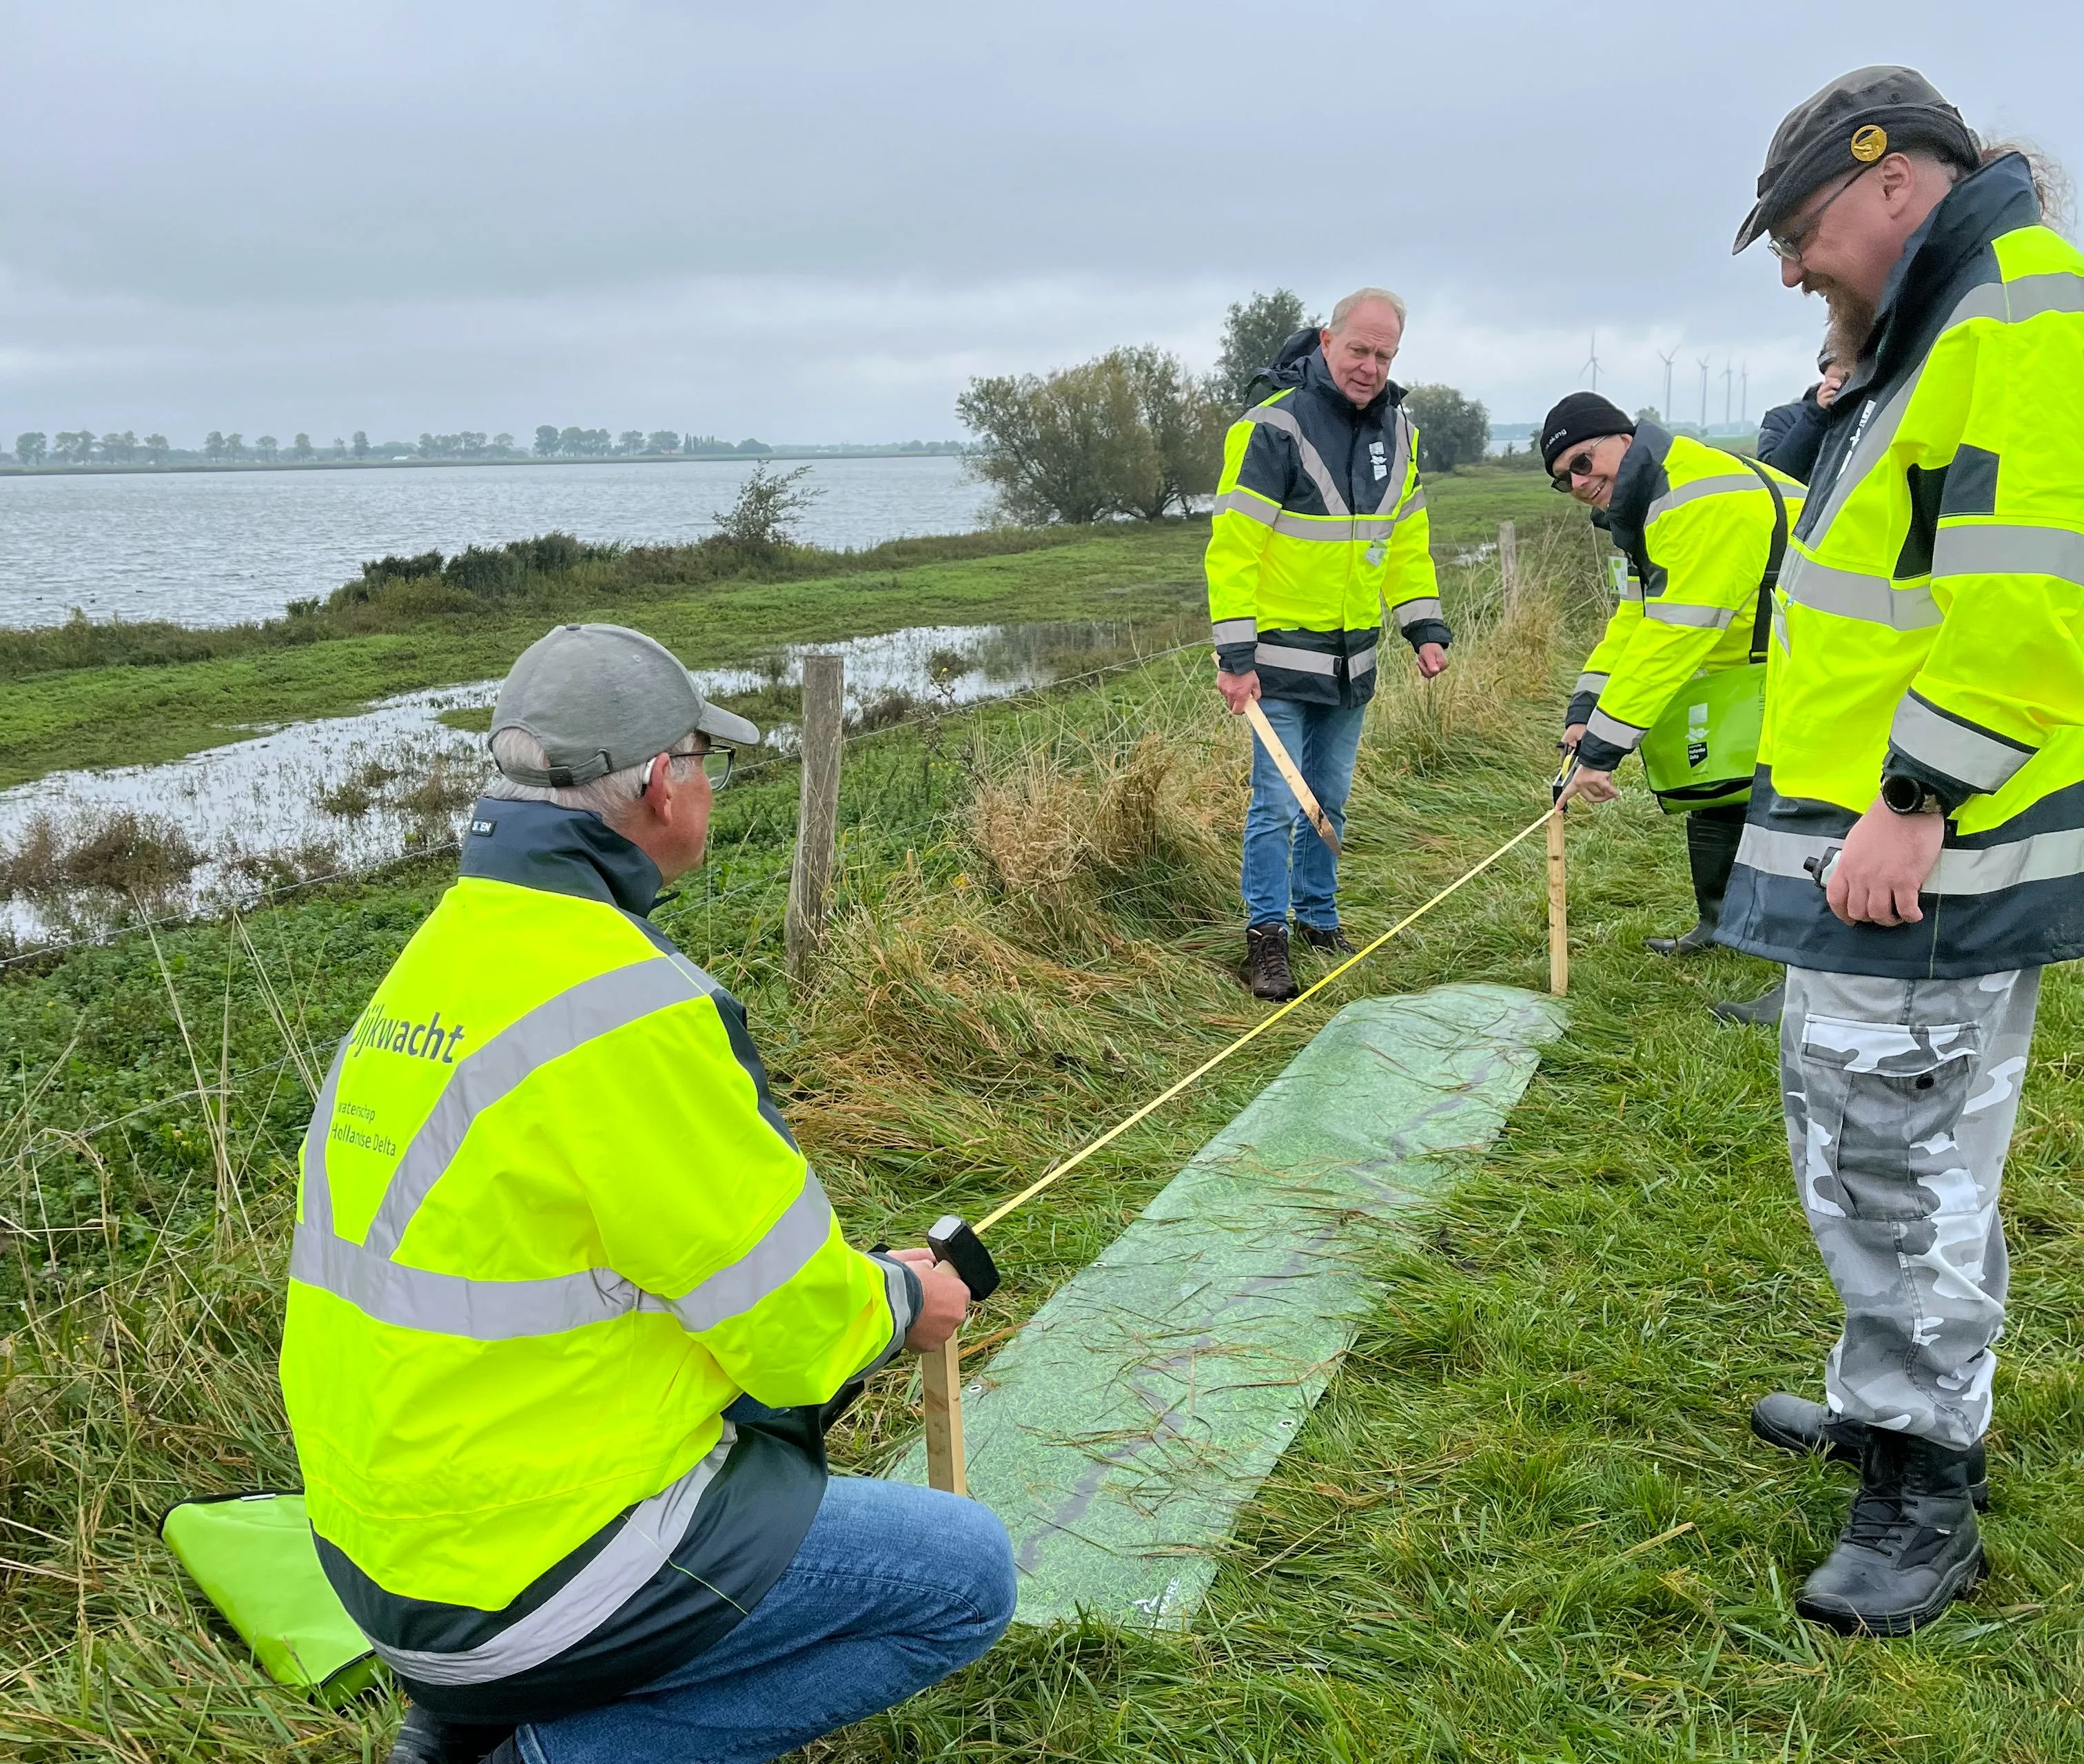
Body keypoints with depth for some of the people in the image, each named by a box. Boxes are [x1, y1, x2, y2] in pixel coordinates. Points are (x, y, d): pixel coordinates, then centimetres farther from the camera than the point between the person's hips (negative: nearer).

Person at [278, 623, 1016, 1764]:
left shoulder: (440, 952, 5)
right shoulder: (620, 1006, -24)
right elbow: (786, 1315, -16)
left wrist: (849, 1287, 13)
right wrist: (898, 1304, 6)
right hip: (518, 1573, -9)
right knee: (964, 1577, 1)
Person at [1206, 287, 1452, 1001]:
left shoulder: (1397, 430, 6)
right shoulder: (1273, 426, -16)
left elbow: (1406, 538, 16)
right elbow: (1233, 546, -17)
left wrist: (1425, 627, 7)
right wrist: (1235, 656, -20)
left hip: (1352, 655, 6)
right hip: (1283, 654, -6)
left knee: (1329, 799, 16)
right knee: (1279, 802, -5)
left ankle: (1320, 916, 30)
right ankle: (1267, 937, 6)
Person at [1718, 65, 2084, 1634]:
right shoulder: (1925, 339, 19)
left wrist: (1913, 802, -23)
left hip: (1925, 858, -10)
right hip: (1867, 845, 10)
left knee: (1906, 1163, -2)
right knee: (1867, 1142, 19)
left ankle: (1927, 1493, 11)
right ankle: (1884, 1401, 35)